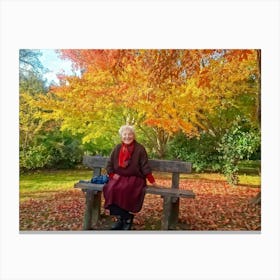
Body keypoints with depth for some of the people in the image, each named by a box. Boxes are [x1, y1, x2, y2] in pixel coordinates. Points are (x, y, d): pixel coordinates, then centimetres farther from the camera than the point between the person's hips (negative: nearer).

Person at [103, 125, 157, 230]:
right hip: (119, 177, 4)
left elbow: (145, 166, -4)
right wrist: (112, 174, -5)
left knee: (124, 189, -33)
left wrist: (152, 181, -9)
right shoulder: (117, 148, 7)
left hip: (134, 178, -3)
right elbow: (109, 164, 11)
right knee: (110, 189, -26)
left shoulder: (140, 149, -3)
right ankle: (127, 217, -11)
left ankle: (122, 217, -8)